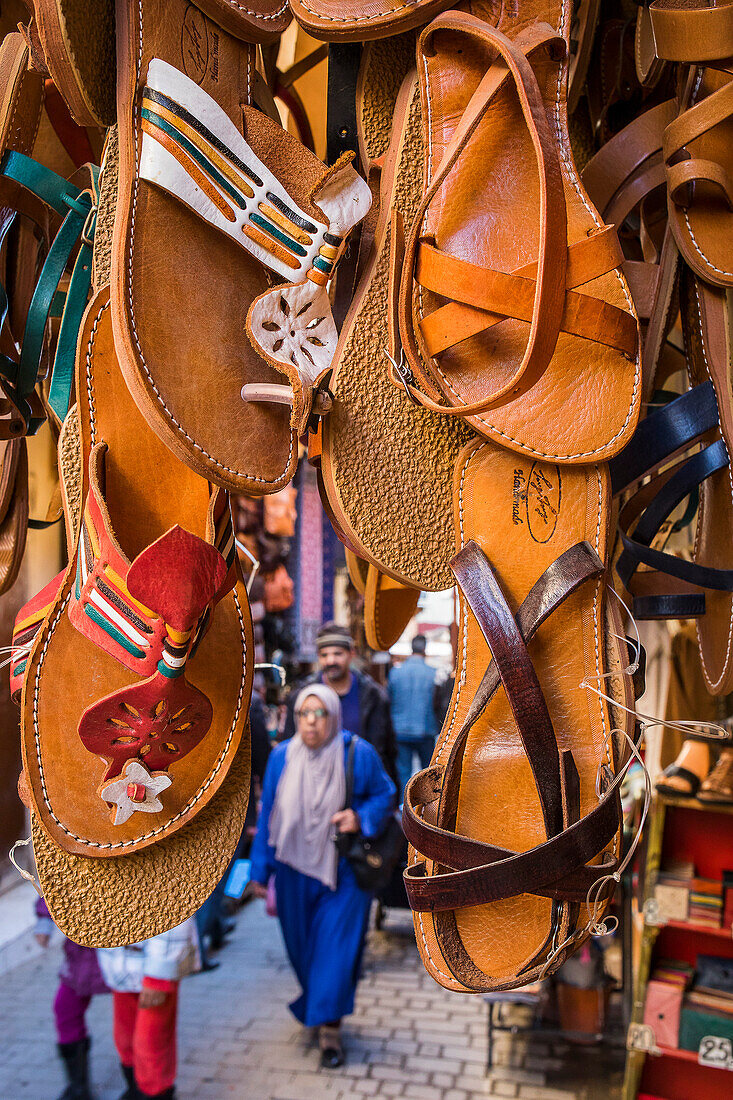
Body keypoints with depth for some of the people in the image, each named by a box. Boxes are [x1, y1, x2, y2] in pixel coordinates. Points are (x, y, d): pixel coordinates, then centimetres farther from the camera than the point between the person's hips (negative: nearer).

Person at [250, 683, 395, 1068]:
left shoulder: (359, 754, -13)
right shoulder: (281, 756, -7)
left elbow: (385, 794, 3)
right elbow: (268, 814, 2)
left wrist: (361, 817, -18)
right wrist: (260, 871, 5)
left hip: (343, 870, -2)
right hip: (295, 867, 3)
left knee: (336, 946, -5)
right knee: (302, 946, 15)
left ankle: (329, 1029, 10)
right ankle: (316, 1009, 42)